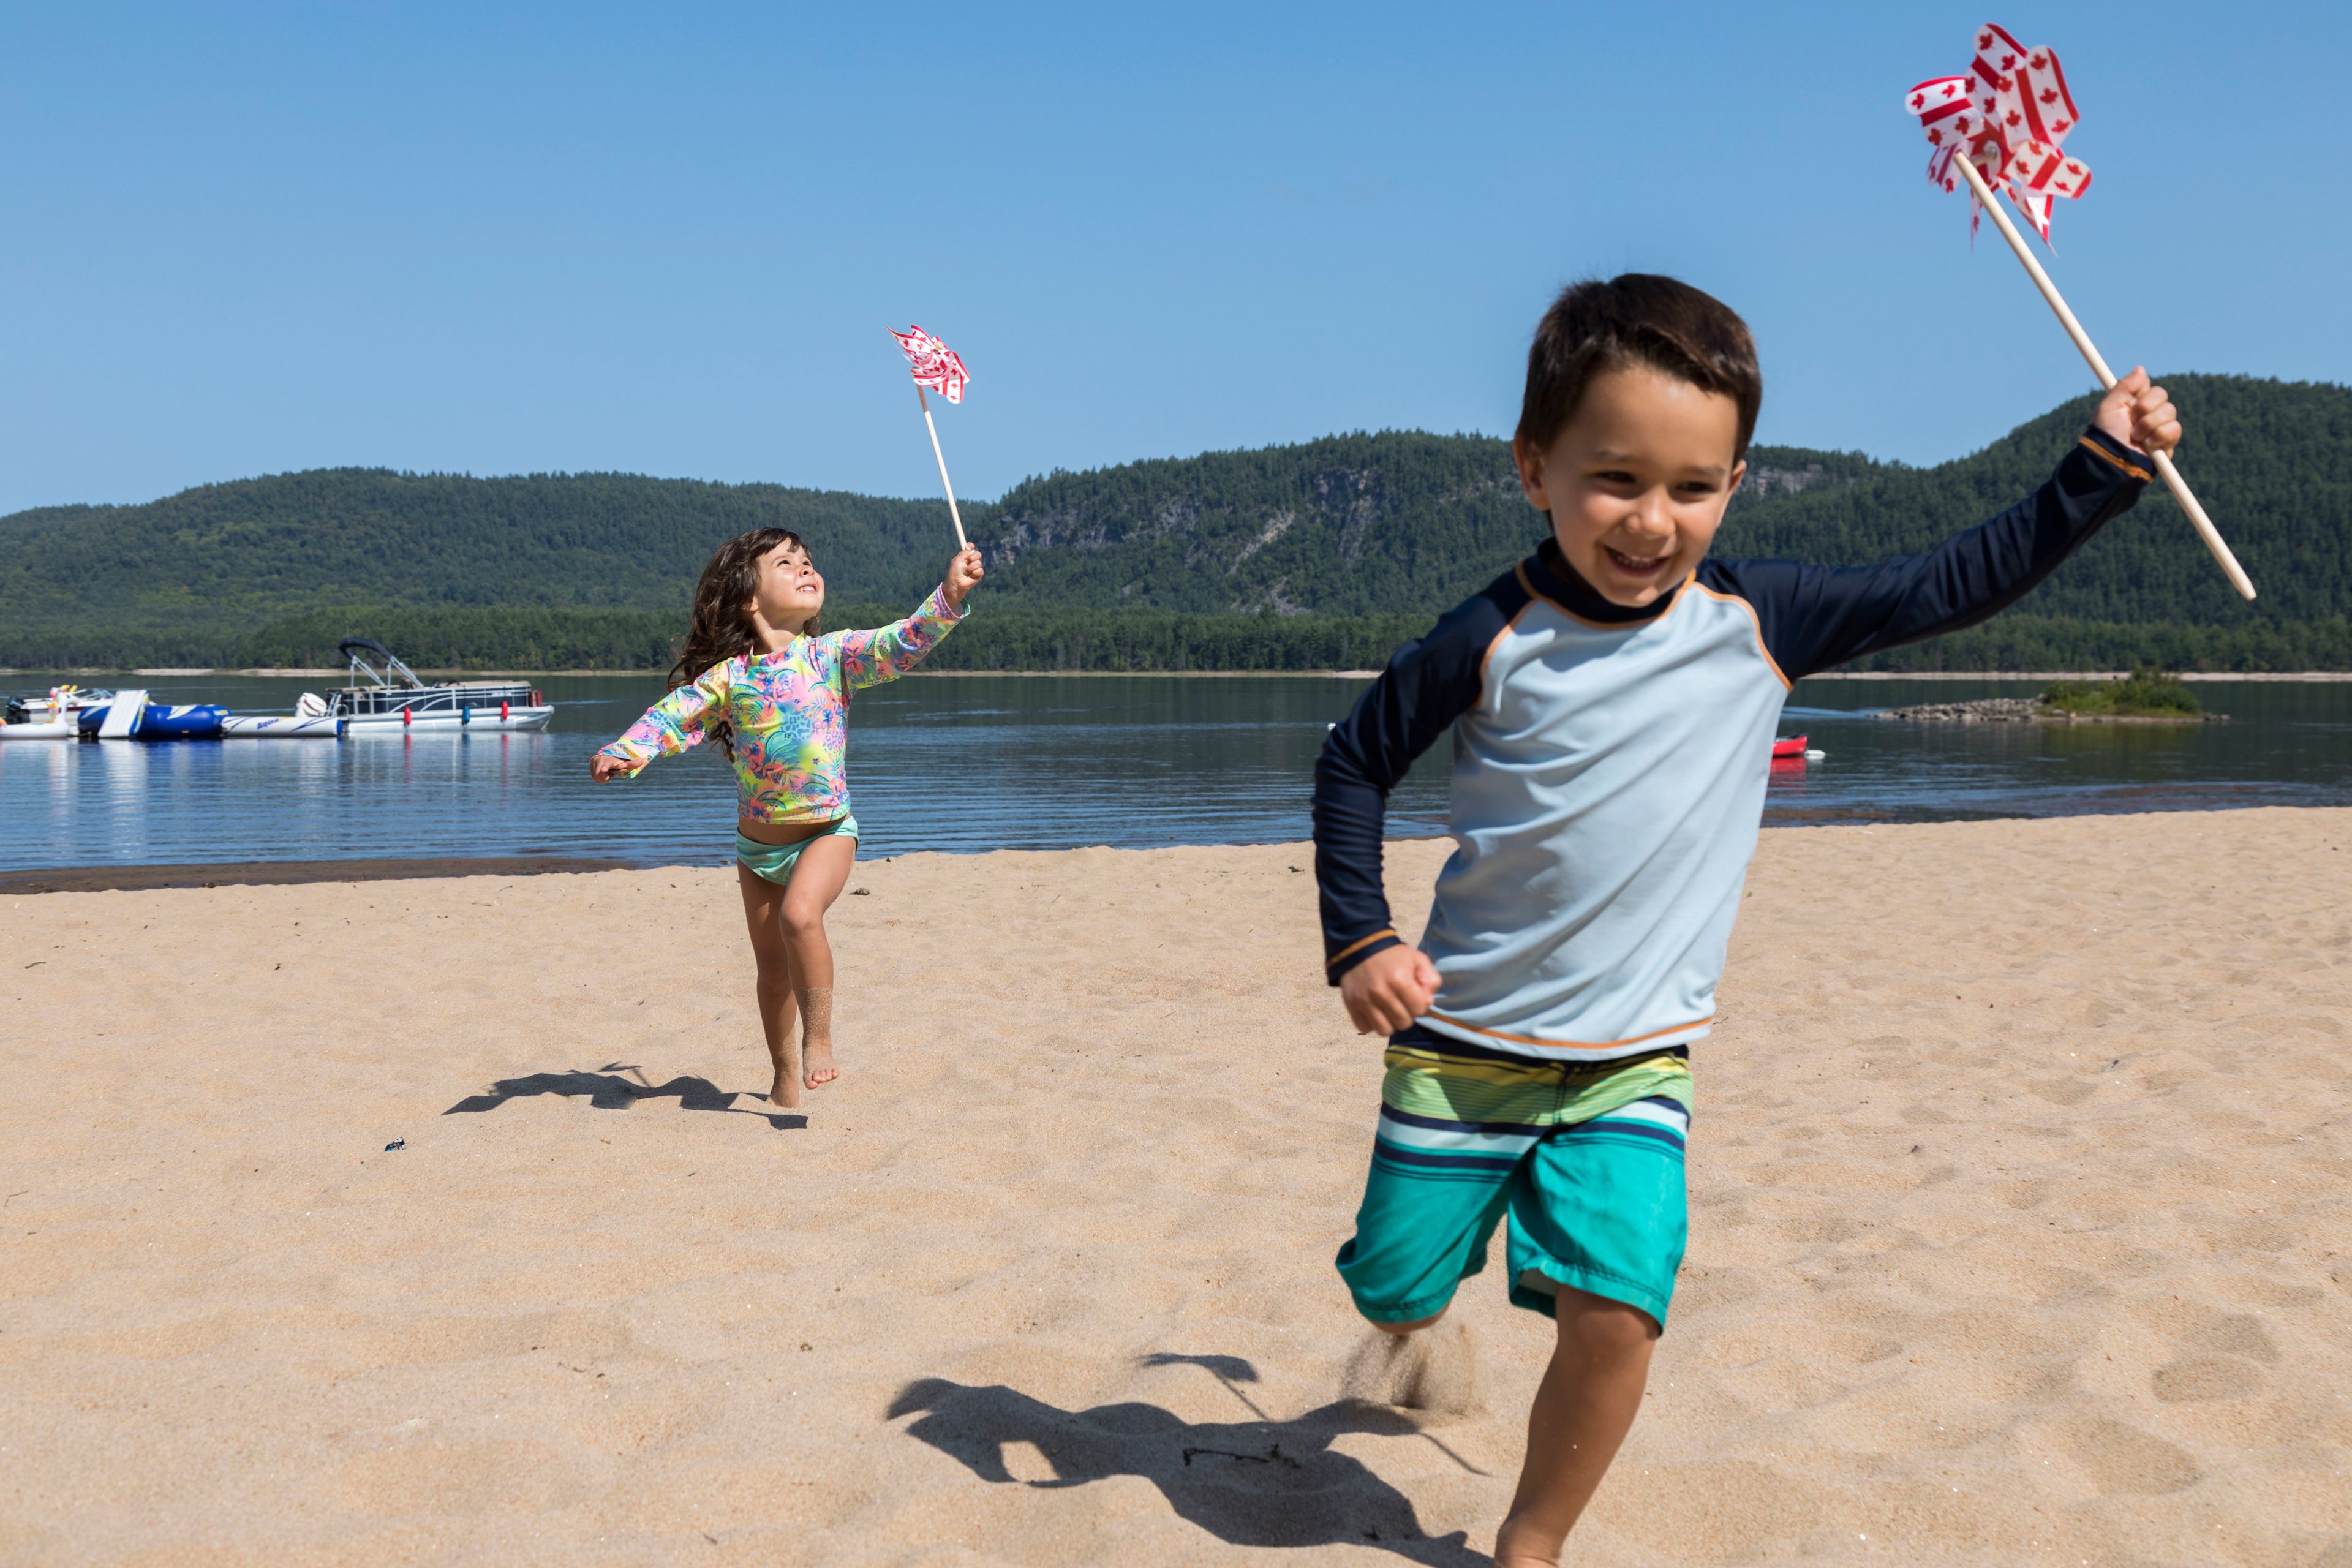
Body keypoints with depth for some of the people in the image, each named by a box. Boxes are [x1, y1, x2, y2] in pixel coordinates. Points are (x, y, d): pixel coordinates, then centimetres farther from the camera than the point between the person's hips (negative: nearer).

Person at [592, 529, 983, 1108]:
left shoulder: (833, 655, -7)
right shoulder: (727, 677, -5)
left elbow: (901, 644, -16)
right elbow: (671, 716, -3)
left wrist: (948, 597, -29)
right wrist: (623, 753, -20)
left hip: (826, 830, -3)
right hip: (757, 841, 3)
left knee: (800, 914, -30)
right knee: (772, 965, 13)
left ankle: (819, 1036, -12)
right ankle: (785, 1076, 32)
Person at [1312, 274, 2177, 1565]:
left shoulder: (1756, 622, -5)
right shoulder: (1495, 638, -11)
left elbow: (1949, 589, 3)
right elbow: (1353, 764, 0)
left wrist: (2101, 468, 1)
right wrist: (1360, 942, -8)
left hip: (1631, 1065, 1)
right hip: (1462, 1042, -1)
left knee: (1614, 1313, -16)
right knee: (1399, 1294, 10)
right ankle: (1416, 1333, 49)